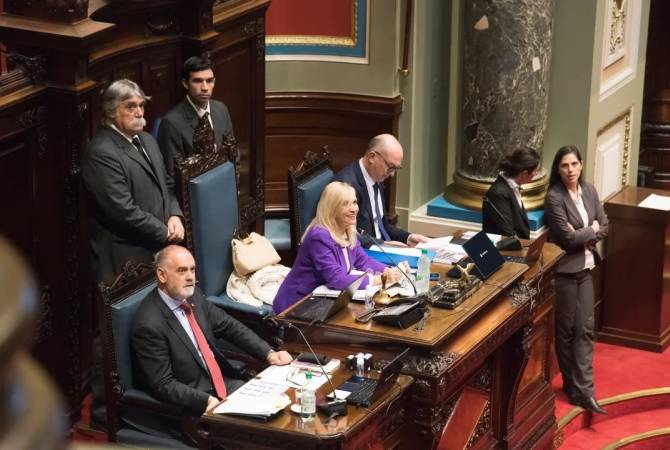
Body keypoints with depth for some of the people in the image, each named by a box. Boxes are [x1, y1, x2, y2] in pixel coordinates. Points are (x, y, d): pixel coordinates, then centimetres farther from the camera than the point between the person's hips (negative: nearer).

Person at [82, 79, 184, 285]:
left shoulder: (146, 140, 14)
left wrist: (175, 216, 0)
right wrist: (165, 233, -12)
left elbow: (167, 184, 20)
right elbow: (124, 211, -20)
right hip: (129, 257, -8)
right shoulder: (101, 153, -16)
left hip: (159, 247, 8)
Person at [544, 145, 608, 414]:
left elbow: (604, 227, 4)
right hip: (564, 269, -6)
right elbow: (568, 238, -20)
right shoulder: (554, 197, -16)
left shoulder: (589, 191, 4)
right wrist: (592, 230, -6)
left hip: (585, 268, 6)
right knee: (566, 329, 6)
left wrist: (583, 236, -12)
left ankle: (583, 390, 1)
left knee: (585, 328, 1)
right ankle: (573, 385, 20)